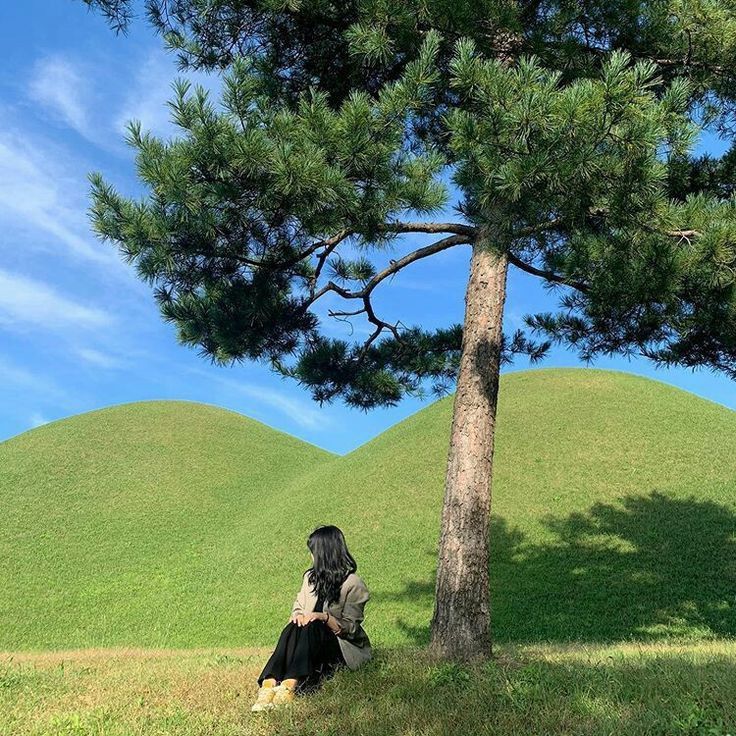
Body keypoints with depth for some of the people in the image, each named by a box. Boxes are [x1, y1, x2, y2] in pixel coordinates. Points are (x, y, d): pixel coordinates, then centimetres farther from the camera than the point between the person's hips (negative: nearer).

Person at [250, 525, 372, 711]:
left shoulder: (353, 584, -9)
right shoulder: (311, 576, 11)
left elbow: (350, 628, -11)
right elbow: (298, 607, 13)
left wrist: (324, 617, -26)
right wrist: (298, 616, -11)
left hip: (342, 644, -5)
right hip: (311, 637, 5)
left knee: (311, 628, -35)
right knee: (293, 628, -29)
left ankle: (290, 685, -50)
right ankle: (269, 684, -47)